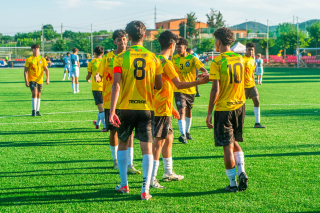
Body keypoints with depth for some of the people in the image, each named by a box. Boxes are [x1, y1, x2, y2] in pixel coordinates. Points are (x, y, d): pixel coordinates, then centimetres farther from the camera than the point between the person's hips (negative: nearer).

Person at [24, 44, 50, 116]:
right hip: (32, 79, -4)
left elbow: (46, 69, 5)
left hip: (40, 80, 4)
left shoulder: (42, 59, 5)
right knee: (34, 93, -20)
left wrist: (47, 78, -10)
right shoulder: (29, 59, -2)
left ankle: (37, 111, 17)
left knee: (38, 95, 8)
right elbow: (25, 70, -1)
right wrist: (26, 81, -10)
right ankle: (33, 110, -12)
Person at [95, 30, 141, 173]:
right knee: (113, 131, 8)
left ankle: (129, 164, -8)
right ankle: (115, 160, 26)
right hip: (110, 100, 1)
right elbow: (101, 75, 5)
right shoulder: (108, 57, 4)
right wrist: (97, 78, -18)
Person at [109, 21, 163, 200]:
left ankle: (124, 185, 23)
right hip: (146, 108, 0)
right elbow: (159, 86, 5)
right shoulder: (153, 58, 0)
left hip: (126, 108, 0)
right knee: (147, 148, 1)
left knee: (123, 144, 19)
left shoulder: (121, 58, -5)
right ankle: (145, 190, -7)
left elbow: (116, 86, -13)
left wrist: (112, 111, -14)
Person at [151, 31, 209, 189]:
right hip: (162, 109, -10)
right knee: (159, 140, -9)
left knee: (168, 138, 18)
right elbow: (179, 85, -20)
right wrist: (199, 82, -18)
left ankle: (168, 172, 28)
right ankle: (151, 178, -9)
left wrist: (172, 108, 25)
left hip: (163, 108, 10)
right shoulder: (166, 62, -15)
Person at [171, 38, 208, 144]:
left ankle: (187, 131, 35)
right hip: (179, 90, -1)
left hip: (190, 90, 1)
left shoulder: (192, 59, -7)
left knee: (188, 111, 16)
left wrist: (205, 73, -37)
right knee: (181, 111, -16)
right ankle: (183, 135, -22)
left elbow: (202, 68, -17)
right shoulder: (174, 59, 0)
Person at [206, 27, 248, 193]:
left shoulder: (217, 62, -14)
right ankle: (242, 172, 3)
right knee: (235, 142, 20)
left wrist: (209, 113, -11)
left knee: (227, 146, 1)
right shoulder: (239, 59, 5)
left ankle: (233, 183, 4)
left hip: (223, 109, -6)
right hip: (239, 105, 6)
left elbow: (216, 90, -17)